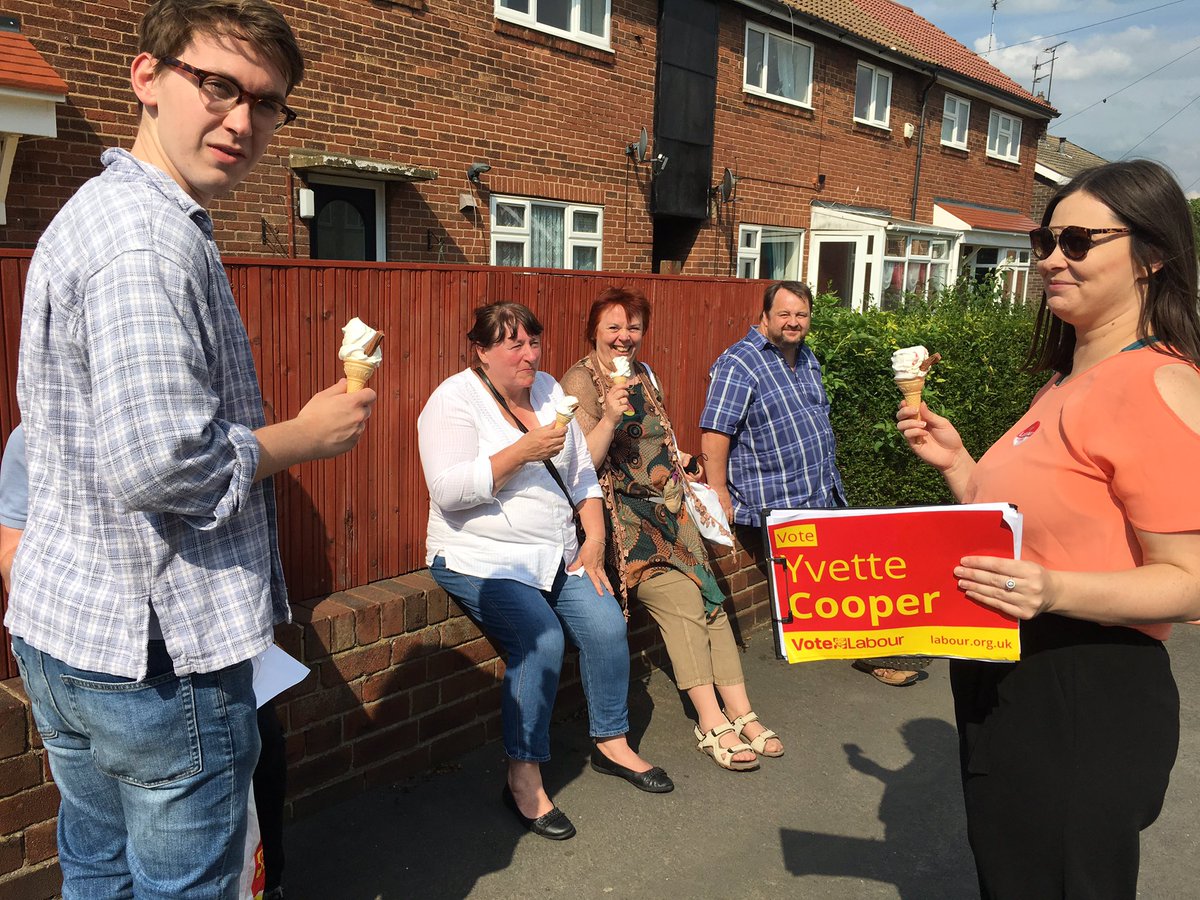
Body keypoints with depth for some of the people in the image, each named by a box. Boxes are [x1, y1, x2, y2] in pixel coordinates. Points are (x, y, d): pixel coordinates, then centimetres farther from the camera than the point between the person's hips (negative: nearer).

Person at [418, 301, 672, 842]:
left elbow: (582, 473, 12)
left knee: (607, 625, -11)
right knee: (541, 640, -26)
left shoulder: (547, 390, 10)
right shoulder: (455, 399, -10)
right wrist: (522, 451, -25)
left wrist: (594, 539, 1)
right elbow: (449, 489, -22)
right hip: (481, 558, -6)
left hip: (557, 554, 6)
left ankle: (611, 743, 14)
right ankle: (523, 778, -9)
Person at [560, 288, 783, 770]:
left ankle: (740, 713, -5)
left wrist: (680, 461, 18)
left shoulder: (644, 374, 18)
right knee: (679, 598, -18)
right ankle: (711, 723, -11)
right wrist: (608, 418, -24)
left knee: (708, 594, -7)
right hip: (619, 511, -7)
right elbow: (581, 466, -14)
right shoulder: (579, 382, -5)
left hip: (667, 506, 7)